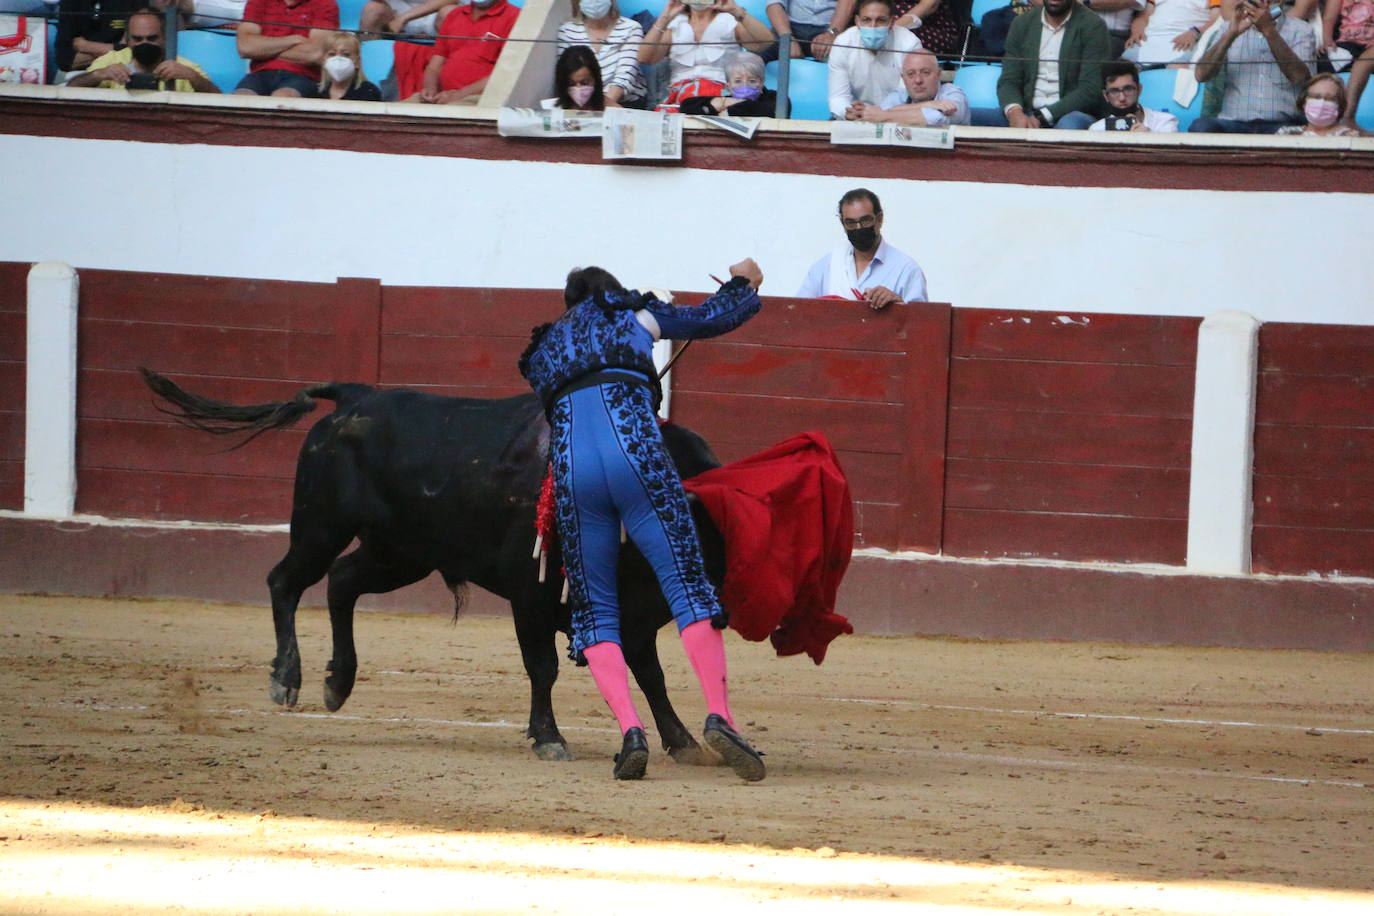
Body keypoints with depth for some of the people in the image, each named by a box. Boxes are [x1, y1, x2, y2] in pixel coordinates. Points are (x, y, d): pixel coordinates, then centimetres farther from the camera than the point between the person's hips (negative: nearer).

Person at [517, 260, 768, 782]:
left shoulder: (542, 350, 32)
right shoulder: (630, 313, 24)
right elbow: (713, 318, 29)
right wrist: (743, 283, 50)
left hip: (570, 470, 2)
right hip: (636, 457, -2)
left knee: (595, 609, 9)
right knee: (687, 586, -4)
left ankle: (629, 729, -11)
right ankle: (719, 715, -22)